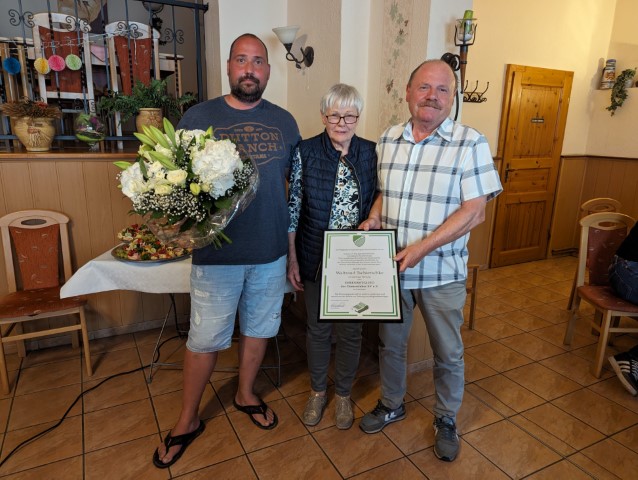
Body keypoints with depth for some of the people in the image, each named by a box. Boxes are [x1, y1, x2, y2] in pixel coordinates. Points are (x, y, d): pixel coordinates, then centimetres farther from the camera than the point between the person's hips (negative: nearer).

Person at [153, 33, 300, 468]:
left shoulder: (284, 121, 6)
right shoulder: (198, 117, -2)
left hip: (271, 252, 3)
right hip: (216, 253, -2)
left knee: (259, 329, 17)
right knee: (205, 339, 9)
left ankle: (246, 393, 43)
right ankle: (188, 420, 31)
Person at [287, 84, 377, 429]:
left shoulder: (371, 153, -1)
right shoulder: (306, 152, -6)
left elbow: (376, 207, 5)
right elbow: (294, 208, -4)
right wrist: (292, 259, -5)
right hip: (316, 259, -1)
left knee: (351, 330, 13)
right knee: (318, 328, 14)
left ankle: (343, 394, 37)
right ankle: (317, 391, 38)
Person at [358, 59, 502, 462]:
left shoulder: (471, 143, -11)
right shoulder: (388, 140, 4)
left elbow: (474, 211, -16)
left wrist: (423, 247, -24)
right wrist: (374, 217, -6)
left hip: (442, 273, -3)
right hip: (391, 267, 4)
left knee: (448, 353, 14)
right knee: (391, 343, 19)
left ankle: (447, 420, 39)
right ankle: (392, 405, 44)